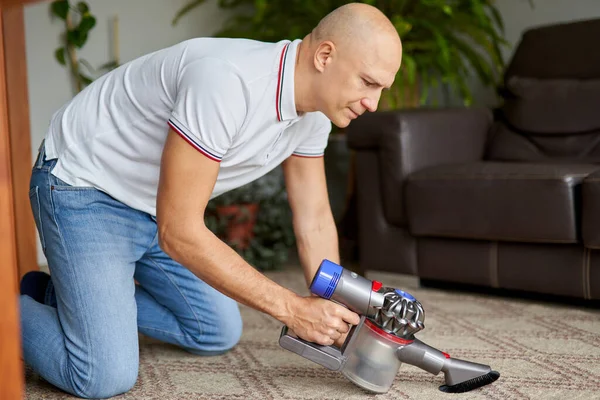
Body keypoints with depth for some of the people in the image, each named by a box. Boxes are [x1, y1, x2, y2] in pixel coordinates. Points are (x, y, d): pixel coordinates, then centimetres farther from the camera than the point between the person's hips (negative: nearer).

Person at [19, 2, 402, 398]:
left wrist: (336, 322, -9)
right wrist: (292, 309, -28)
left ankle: (61, 293, 24)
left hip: (157, 205, 9)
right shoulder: (228, 83, -35)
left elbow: (314, 222, 1)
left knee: (219, 334, 13)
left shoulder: (314, 112, -7)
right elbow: (178, 233, -32)